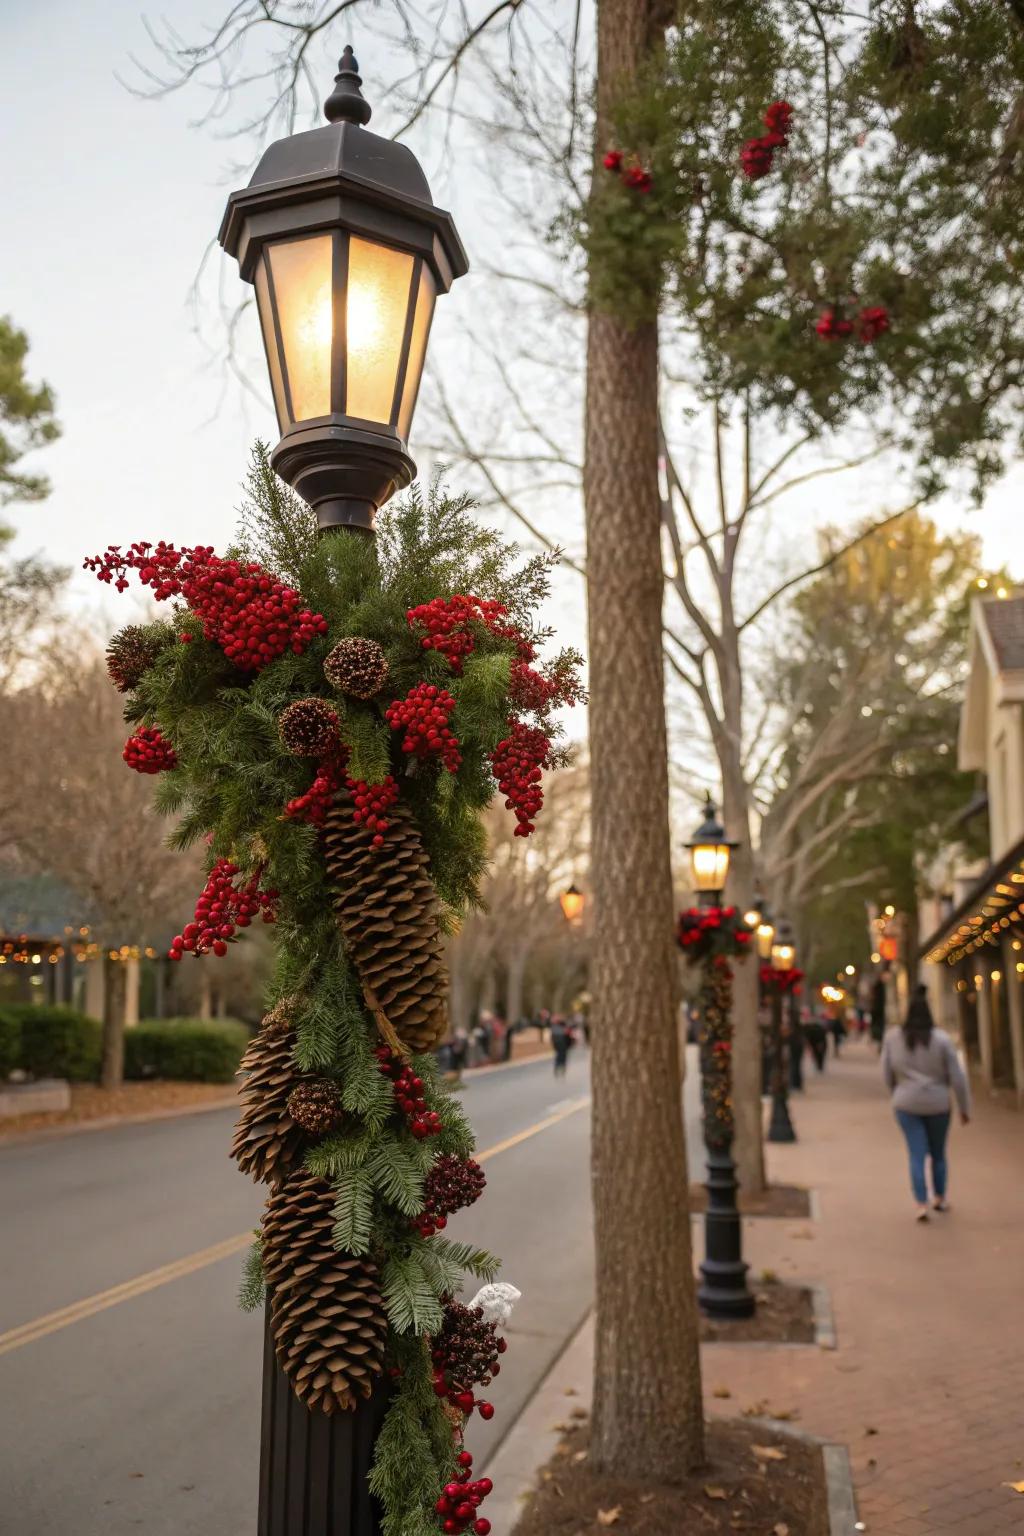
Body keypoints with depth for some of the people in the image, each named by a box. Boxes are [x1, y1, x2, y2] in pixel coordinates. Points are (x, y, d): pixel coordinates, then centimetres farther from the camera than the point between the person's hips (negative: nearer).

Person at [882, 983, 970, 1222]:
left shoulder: (892, 1038, -5)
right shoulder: (941, 1039, -11)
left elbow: (887, 1074, 3)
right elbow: (957, 1077, -7)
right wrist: (965, 1108, 3)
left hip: (906, 1105, 0)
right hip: (938, 1104, 0)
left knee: (917, 1154, 4)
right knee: (938, 1153, 18)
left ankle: (921, 1204, -5)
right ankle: (939, 1198, 30)